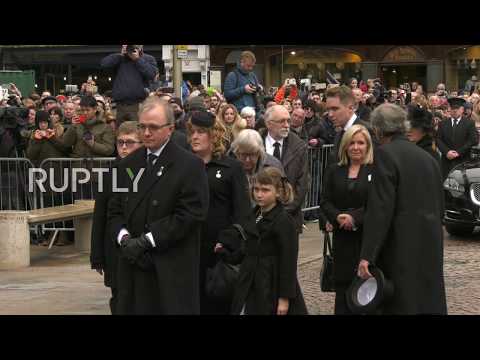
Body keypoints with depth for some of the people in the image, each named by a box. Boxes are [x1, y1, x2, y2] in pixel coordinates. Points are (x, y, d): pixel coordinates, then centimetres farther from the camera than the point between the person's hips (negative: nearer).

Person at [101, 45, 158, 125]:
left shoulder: (149, 59, 7)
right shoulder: (120, 59, 13)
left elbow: (152, 75, -11)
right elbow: (103, 64, -1)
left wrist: (138, 59, -10)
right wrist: (120, 55, -5)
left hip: (139, 104, -3)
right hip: (121, 105, 3)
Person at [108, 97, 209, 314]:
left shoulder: (190, 165, -4)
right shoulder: (127, 165, 15)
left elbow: (189, 215, -12)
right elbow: (115, 211, 15)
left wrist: (146, 241, -14)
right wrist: (125, 238, -6)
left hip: (173, 270, -5)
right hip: (134, 266, 5)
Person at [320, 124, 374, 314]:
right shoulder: (334, 170, 12)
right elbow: (325, 201, 8)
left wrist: (355, 218, -18)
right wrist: (337, 217, -11)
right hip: (342, 237, 4)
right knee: (342, 284, 3)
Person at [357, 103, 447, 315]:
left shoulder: (385, 154, -10)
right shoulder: (427, 157, 12)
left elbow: (380, 209, -17)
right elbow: (439, 207, 16)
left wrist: (368, 256, -18)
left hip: (402, 248, -7)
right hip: (431, 249, 7)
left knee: (402, 307, -2)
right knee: (430, 304, 12)